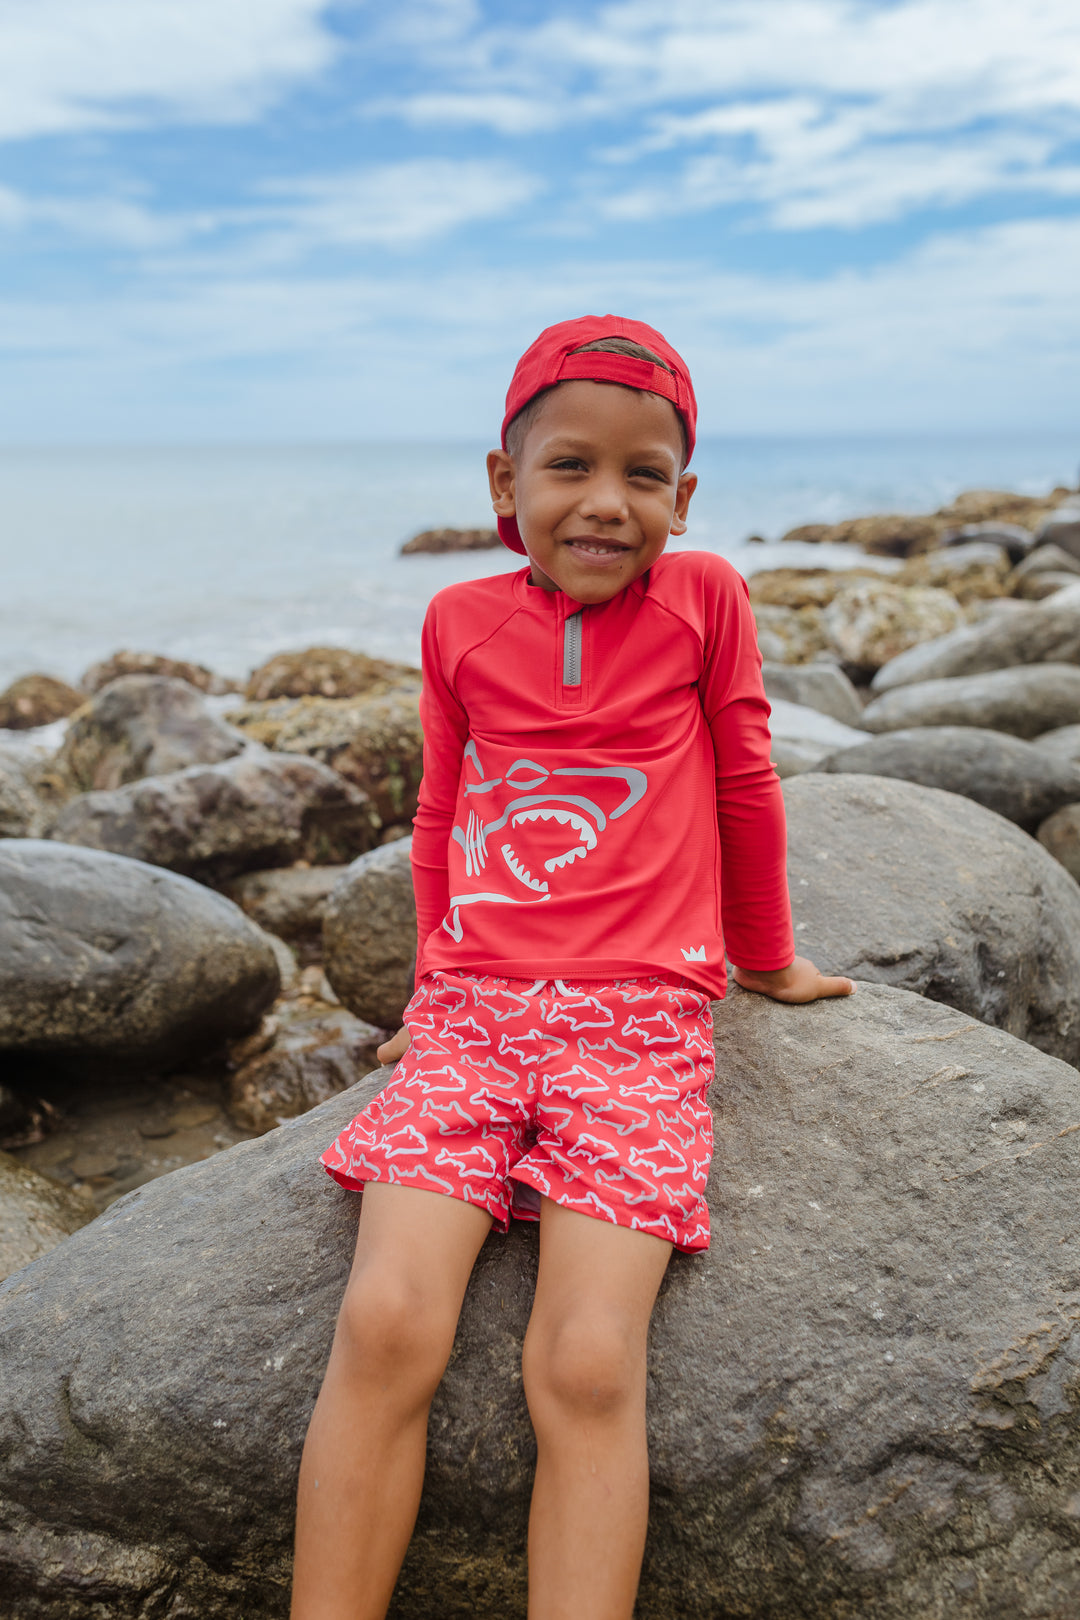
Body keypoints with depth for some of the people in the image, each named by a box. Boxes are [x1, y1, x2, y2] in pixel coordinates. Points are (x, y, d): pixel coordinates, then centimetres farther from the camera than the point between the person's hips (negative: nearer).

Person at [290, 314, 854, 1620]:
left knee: (588, 1364, -18)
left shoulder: (705, 597, 3)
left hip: (639, 1026, -2)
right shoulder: (461, 622, 9)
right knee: (384, 1328, -16)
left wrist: (765, 961, 23)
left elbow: (744, 790, 13)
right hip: (476, 1013, 2)